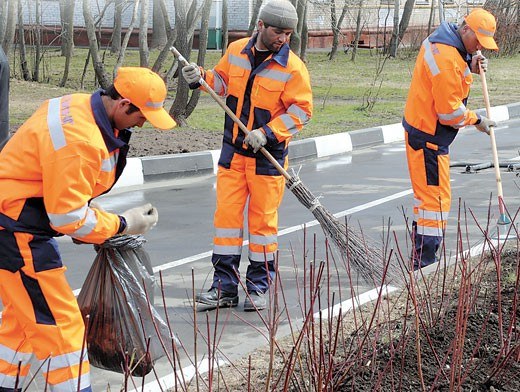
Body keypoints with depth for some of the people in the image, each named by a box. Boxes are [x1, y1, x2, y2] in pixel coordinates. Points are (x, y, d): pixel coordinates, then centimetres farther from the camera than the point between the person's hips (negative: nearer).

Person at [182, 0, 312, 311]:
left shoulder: (293, 68, -11)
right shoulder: (236, 52, 2)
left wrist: (268, 133, -20)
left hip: (268, 154, -4)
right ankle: (225, 287, 8)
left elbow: (301, 110, -11)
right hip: (233, 149, 4)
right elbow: (222, 81, 18)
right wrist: (201, 78, -3)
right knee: (227, 212, 2)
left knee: (263, 218, 3)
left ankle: (259, 287, 16)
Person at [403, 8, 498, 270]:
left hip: (420, 129, 11)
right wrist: (476, 120, -8)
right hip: (428, 137, -11)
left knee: (426, 193, 19)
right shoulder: (447, 59, -26)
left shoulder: (438, 42, 6)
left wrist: (470, 69, -3)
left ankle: (420, 254, 30)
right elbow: (450, 111, -23)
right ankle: (424, 263, -6)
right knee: (436, 198, -8)